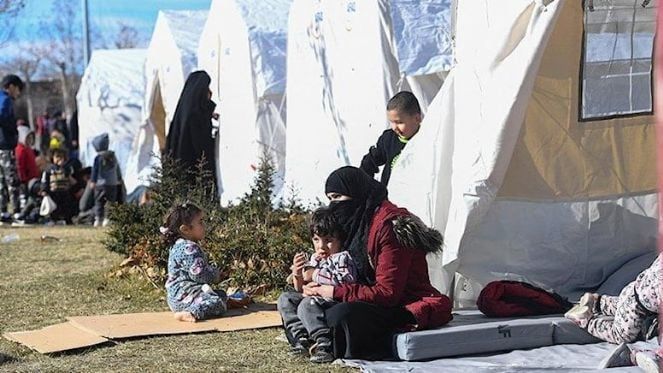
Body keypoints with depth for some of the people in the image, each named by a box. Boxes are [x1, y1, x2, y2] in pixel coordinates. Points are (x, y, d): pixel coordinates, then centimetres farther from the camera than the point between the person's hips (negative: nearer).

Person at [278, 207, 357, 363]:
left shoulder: (343, 257, -6)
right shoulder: (315, 259, 18)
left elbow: (346, 281, -27)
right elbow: (301, 289, 23)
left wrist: (315, 275, -20)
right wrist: (298, 275, -1)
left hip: (335, 301, -9)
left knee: (307, 305, -33)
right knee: (285, 299, 5)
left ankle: (324, 343, -34)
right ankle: (301, 336, -9)